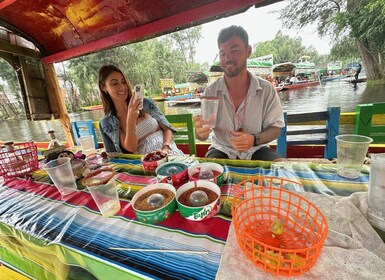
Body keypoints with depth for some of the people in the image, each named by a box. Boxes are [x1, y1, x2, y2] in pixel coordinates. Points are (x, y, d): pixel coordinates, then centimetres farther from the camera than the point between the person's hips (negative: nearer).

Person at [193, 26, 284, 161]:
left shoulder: (267, 90, -10)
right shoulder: (211, 91, -11)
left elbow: (275, 128, -2)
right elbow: (202, 134, -7)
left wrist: (254, 139, -23)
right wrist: (201, 132, -32)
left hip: (256, 149, 2)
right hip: (222, 150, -1)